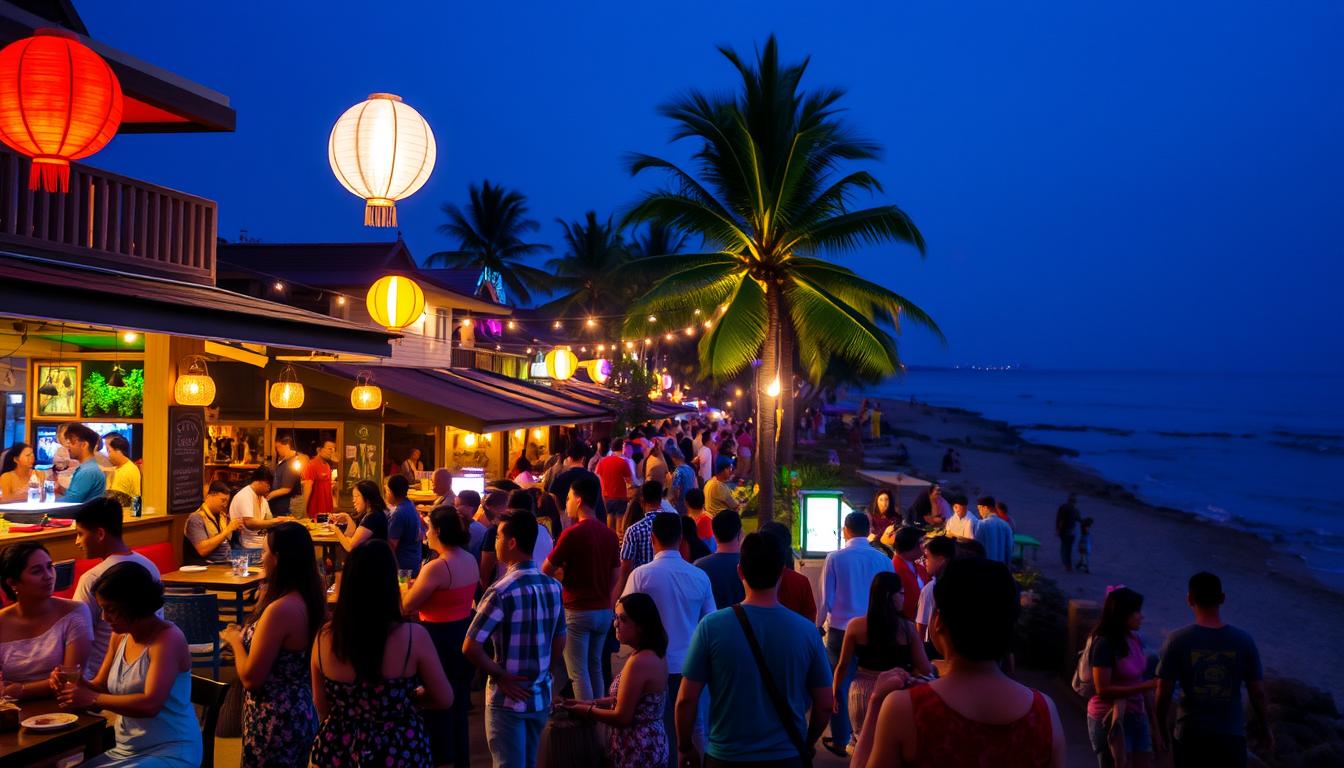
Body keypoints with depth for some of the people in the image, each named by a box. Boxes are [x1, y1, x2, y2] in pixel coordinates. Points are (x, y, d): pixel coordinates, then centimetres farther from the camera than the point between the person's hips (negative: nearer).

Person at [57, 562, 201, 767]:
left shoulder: (168, 639, -17)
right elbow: (100, 688, 16)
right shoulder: (120, 635, 9)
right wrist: (73, 684, -4)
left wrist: (92, 699, -22)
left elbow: (150, 704, -26)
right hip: (126, 751, 8)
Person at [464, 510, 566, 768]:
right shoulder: (554, 586, 0)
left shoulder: (502, 592, -20)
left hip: (509, 699, -6)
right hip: (541, 696, 6)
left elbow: (470, 648, -22)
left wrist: (500, 676, -11)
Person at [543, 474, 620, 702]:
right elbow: (616, 575, 10)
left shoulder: (572, 533, -15)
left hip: (577, 611, -6)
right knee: (595, 668, 18)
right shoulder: (609, 534, 3)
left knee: (579, 673, 2)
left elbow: (546, 570, -9)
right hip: (604, 611, 6)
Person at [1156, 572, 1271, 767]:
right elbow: (1258, 693, 2)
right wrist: (1264, 729, 18)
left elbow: (1164, 692, -7)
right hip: (1231, 737, 1)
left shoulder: (1177, 640, -8)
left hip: (1190, 737, -1)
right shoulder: (1244, 641, -3)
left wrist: (1161, 726, 9)